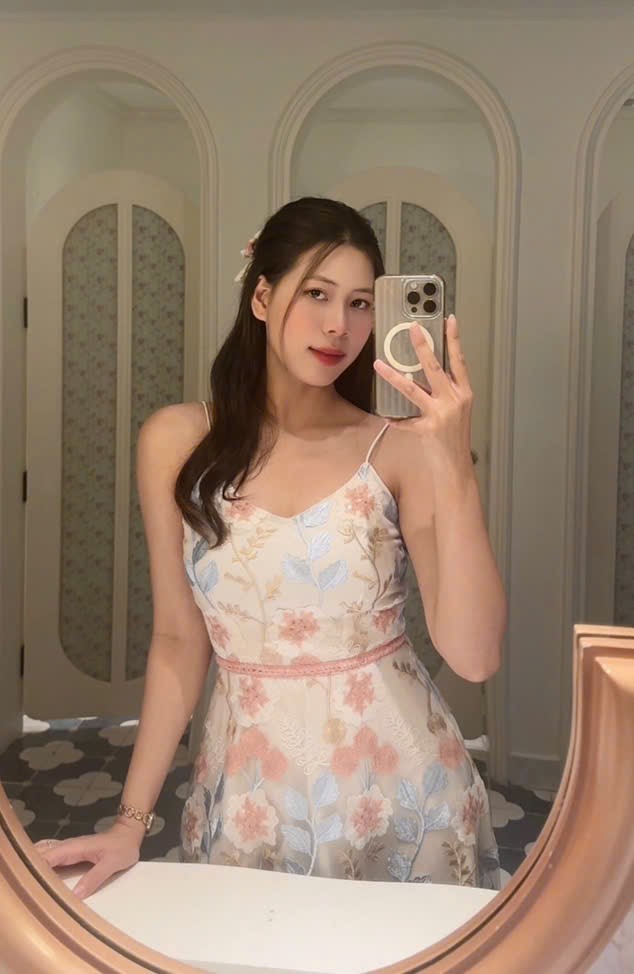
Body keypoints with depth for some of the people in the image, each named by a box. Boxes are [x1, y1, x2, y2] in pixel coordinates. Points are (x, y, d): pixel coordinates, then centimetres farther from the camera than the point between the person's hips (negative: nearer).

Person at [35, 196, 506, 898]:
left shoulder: (399, 451, -11)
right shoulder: (176, 442, -5)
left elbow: (473, 656, -19)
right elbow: (179, 640, 1)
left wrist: (451, 465, -28)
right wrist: (132, 819, -2)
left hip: (398, 787, -1)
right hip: (247, 793, 1)